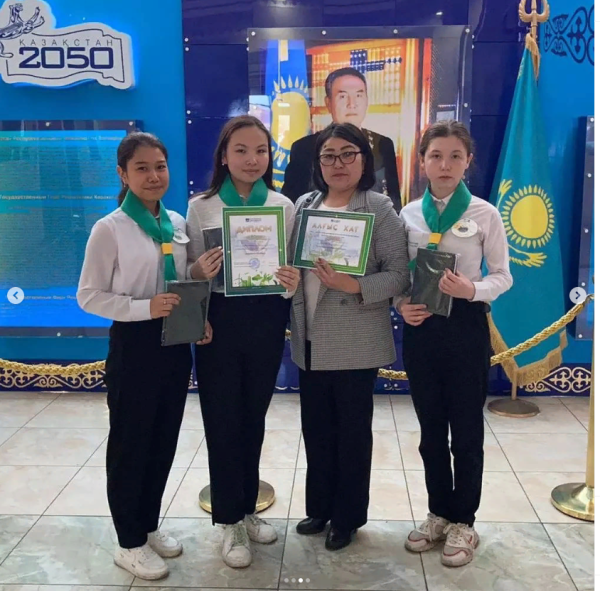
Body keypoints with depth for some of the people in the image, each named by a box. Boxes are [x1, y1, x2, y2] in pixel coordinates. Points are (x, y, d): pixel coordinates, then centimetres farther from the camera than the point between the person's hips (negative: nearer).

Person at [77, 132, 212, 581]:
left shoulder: (178, 223, 5)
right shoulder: (109, 229, -11)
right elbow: (89, 295, -11)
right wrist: (145, 308, -22)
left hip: (175, 343, 6)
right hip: (134, 346, -6)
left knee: (164, 440, 16)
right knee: (130, 443, 7)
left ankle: (149, 525, 36)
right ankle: (130, 543, 25)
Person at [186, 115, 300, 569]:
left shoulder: (284, 206, 1)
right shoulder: (201, 206, -3)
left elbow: (292, 270, 5)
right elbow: (191, 274, 1)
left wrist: (292, 282, -17)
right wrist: (199, 270, -22)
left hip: (266, 321, 2)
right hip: (219, 321, -1)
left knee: (253, 418, 15)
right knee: (222, 420, 5)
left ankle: (247, 509, 34)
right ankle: (232, 522, 22)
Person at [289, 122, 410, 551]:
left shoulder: (379, 209, -7)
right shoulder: (304, 205, 9)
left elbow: (398, 274, -12)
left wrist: (354, 286, -25)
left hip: (356, 342, -5)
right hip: (310, 339, 5)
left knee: (352, 430, 9)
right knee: (315, 428, 16)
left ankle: (348, 516, 28)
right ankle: (320, 506, 36)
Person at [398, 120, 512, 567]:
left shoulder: (484, 214, -5)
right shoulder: (408, 215, 4)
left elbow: (502, 275, -2)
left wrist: (472, 290, -21)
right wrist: (401, 305, -11)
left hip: (465, 326, -3)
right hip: (421, 327, 3)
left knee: (466, 429, 7)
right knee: (431, 429, 14)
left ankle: (463, 522, 25)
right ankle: (439, 513, 31)